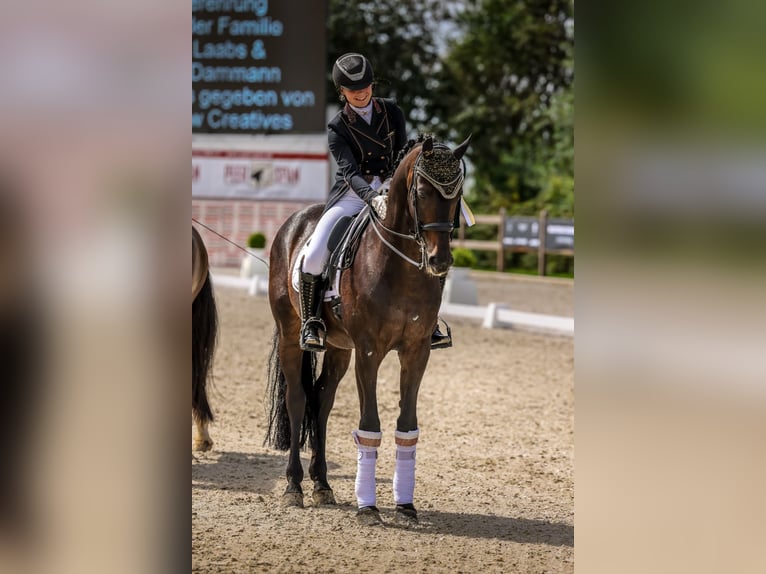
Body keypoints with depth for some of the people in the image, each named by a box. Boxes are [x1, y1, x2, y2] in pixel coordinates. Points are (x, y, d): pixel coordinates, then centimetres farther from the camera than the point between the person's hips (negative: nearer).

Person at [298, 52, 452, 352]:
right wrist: (370, 194, -37)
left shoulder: (392, 112, 3)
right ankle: (311, 323, -5)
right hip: (351, 196, -2)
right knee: (313, 256, -23)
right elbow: (349, 170, -18)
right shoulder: (337, 127, -6)